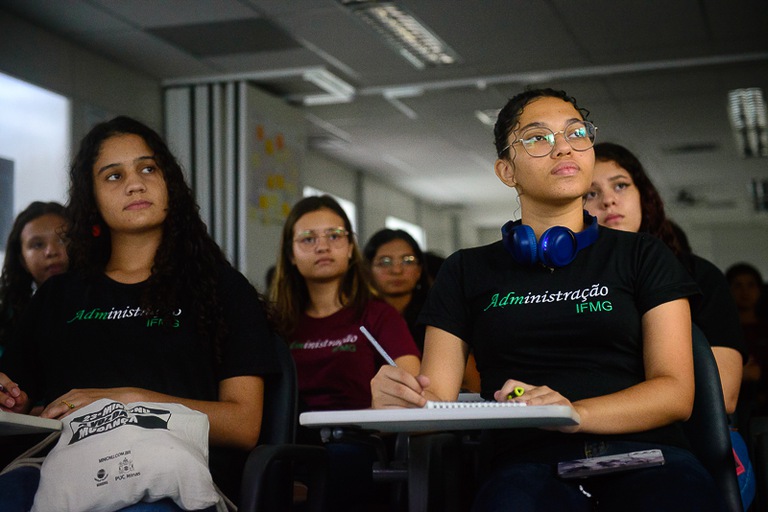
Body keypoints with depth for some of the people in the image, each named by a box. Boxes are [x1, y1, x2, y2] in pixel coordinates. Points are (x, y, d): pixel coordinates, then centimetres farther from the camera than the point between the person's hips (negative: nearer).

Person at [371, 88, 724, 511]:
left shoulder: (641, 255, 15)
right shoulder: (467, 271, 17)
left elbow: (676, 392, 3)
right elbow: (438, 401, 9)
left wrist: (575, 413, -17)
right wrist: (404, 402, -17)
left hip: (641, 453, 1)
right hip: (526, 460, -1)